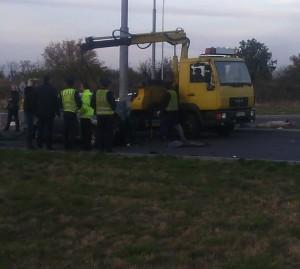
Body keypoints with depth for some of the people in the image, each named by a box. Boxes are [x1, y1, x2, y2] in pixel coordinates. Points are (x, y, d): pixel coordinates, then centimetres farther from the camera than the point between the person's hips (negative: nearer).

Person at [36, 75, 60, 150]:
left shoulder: (38, 89, 5)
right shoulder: (52, 89, -9)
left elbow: (35, 101, 10)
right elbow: (56, 101, -8)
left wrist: (36, 111, 15)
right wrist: (57, 111, -1)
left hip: (40, 113, 4)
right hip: (50, 113, -4)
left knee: (40, 128, 11)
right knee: (49, 129, -2)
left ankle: (40, 144, 13)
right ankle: (48, 145, -4)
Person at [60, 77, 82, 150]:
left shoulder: (62, 92, 4)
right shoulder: (75, 92, -10)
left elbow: (60, 103, 8)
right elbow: (79, 102, -10)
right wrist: (78, 107, 11)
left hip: (65, 113, 4)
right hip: (73, 113, -4)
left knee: (65, 130, 11)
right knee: (72, 130, 0)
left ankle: (66, 146, 13)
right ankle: (70, 146, -3)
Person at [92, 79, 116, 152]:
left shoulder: (96, 93, 1)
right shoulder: (109, 93, -12)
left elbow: (93, 103, 6)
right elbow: (113, 103, -11)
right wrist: (113, 109, 8)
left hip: (99, 115, 4)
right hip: (109, 115, -4)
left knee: (99, 131, 9)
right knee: (108, 132, -1)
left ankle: (100, 147, 11)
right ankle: (108, 147, -2)